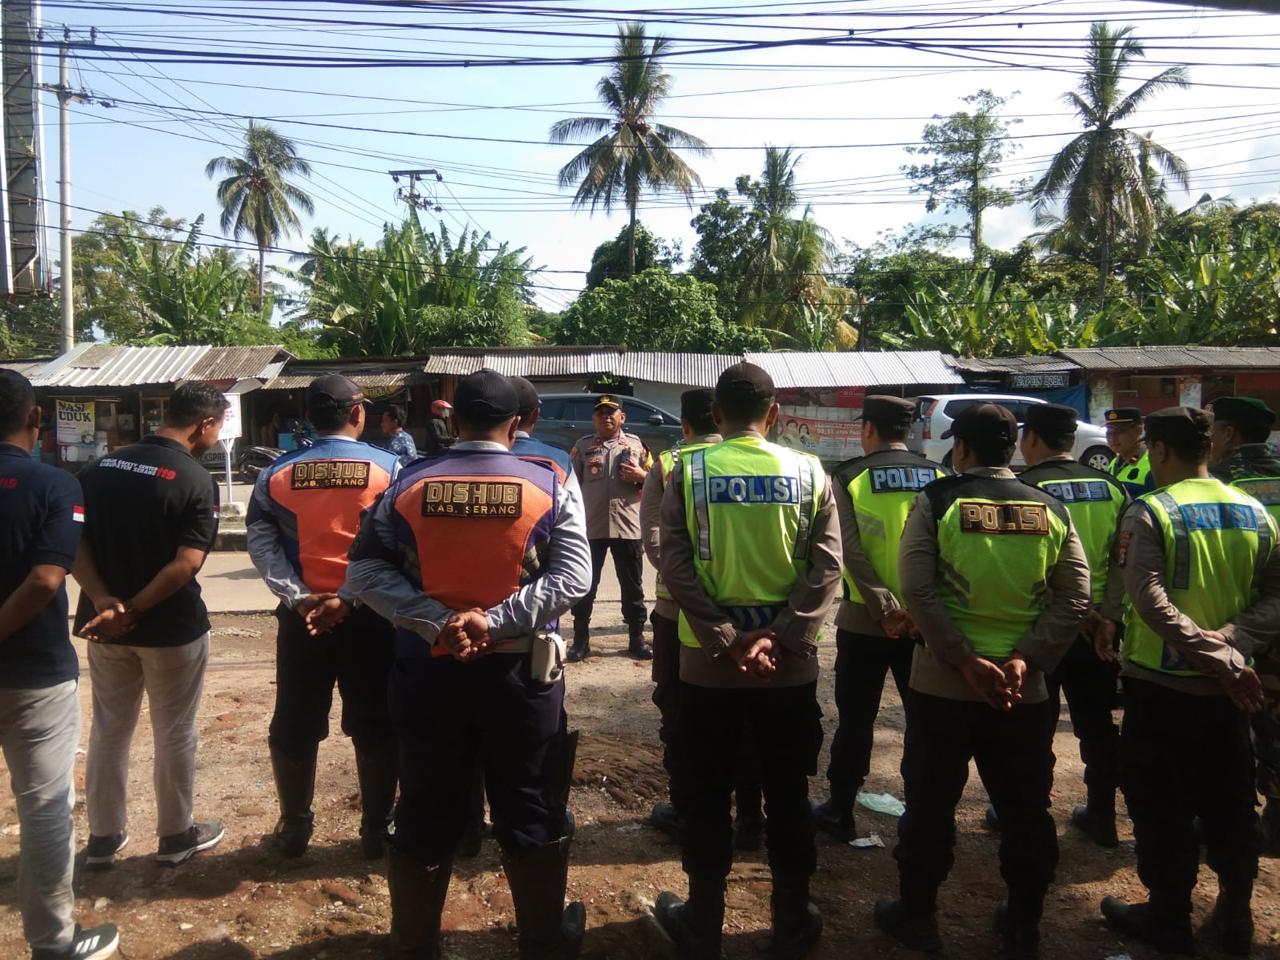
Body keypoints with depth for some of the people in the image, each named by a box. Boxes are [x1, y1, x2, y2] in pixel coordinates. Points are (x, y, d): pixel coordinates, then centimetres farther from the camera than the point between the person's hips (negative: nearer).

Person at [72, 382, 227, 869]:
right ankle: (176, 836, 25)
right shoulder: (195, 480, -16)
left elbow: (73, 541, -4)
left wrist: (102, 600, -14)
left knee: (108, 731, 19)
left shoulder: (102, 467, 2)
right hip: (171, 628, -5)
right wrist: (135, 610, -19)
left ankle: (103, 837, 30)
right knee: (174, 735, 11)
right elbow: (187, 563, -24)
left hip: (105, 624, 5)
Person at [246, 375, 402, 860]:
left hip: (300, 614, 3)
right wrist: (350, 598, -14)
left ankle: (294, 828, 27)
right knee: (375, 726, 10)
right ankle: (376, 830, 19)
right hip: (369, 615, -2)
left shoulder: (277, 473, 4)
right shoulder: (389, 468, -5)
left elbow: (261, 543, -4)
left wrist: (300, 597, -9)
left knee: (295, 725, 15)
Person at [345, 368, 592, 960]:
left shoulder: (408, 487, -1)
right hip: (520, 672, -1)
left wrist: (434, 621, -13)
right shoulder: (550, 488, -6)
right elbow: (572, 576, -13)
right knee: (530, 812, 14)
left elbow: (365, 571, -5)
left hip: (428, 670, 2)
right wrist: (496, 620, -17)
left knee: (425, 815, 15)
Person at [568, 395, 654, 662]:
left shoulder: (636, 444, 9)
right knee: (585, 585, 6)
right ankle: (581, 640, 15)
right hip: (590, 527, 0)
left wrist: (641, 476, -10)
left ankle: (637, 638, 20)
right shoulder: (582, 446, 6)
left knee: (632, 587, 9)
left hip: (628, 527, 1)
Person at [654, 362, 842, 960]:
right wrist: (779, 639, -13)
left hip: (709, 662, -1)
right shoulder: (809, 473, -1)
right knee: (787, 797, 15)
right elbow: (826, 567, -9)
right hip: (789, 664, 1)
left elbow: (674, 565, -11)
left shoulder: (688, 473, -4)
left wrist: (727, 642, -13)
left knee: (708, 798, 13)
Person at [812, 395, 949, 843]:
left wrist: (885, 608, -16)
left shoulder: (849, 478, -5)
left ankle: (840, 811, 21)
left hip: (864, 619, -2)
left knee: (856, 719, 10)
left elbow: (851, 551, -15)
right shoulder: (938, 476, 2)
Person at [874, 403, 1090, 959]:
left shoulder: (936, 502, -6)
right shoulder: (1050, 510, 3)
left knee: (931, 803, 12)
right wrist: (1024, 660, -11)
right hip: (1025, 689, 3)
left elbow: (917, 593, -16)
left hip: (942, 684, -2)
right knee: (1025, 809, 16)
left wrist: (967, 661, -15)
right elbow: (1074, 600, -5)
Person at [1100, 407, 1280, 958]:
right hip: (1226, 690, 5)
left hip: (1161, 684, -5)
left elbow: (1149, 598, -26)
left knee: (1162, 809, 9)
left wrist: (1219, 658, -23)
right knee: (1229, 808, 18)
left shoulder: (1151, 512, -14)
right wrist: (1230, 646, -11)